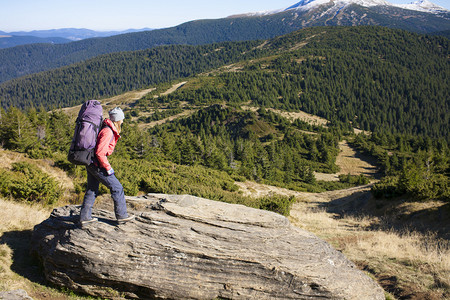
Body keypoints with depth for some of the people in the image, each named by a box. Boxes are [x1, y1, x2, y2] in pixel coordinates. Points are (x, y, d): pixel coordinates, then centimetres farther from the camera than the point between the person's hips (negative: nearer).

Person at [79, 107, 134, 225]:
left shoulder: (109, 130, 9)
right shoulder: (107, 132, -21)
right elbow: (100, 152, -25)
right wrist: (108, 168, -18)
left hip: (90, 163, 10)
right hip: (97, 165, -10)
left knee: (92, 190, 18)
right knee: (117, 188, 1)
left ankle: (84, 217, 25)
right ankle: (121, 215, 9)